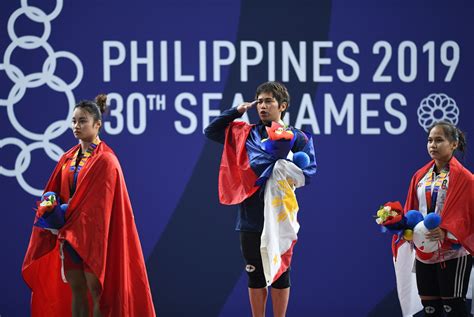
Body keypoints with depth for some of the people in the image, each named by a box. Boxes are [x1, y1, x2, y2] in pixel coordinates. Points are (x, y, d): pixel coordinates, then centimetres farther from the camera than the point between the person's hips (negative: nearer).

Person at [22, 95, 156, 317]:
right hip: (69, 235, 7)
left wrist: (69, 226, -17)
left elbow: (99, 204, -16)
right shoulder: (68, 159, 11)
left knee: (95, 289, -5)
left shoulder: (105, 161, -11)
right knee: (76, 290, 8)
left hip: (93, 234, -7)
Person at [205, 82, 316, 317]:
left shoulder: (297, 138, 1)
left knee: (280, 273, 5)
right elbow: (210, 131, 16)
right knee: (255, 274, 8)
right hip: (251, 217, 3)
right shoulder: (245, 134, 10)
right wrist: (235, 112, 7)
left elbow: (308, 171, -5)